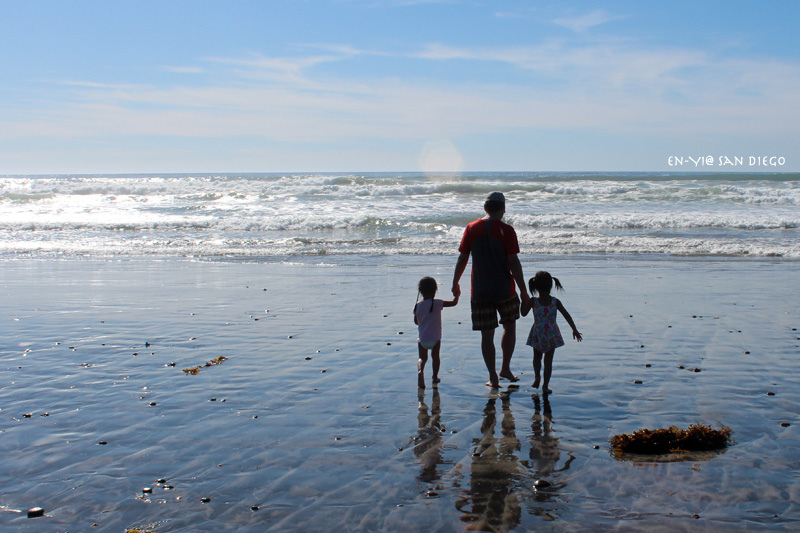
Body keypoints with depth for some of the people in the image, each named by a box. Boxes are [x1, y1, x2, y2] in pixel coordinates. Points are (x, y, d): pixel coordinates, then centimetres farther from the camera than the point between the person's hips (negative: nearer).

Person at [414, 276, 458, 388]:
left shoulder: (418, 306, 1)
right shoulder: (437, 304, -10)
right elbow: (453, 303, -7)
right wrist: (457, 294, 12)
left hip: (422, 339, 2)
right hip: (435, 338, -2)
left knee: (422, 358, 14)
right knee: (435, 356, 19)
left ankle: (420, 370, -16)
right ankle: (435, 377, 24)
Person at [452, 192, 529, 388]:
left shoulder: (472, 229, 0)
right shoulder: (506, 230, -7)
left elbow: (462, 258, 2)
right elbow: (513, 262, -11)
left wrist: (455, 284, 14)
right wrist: (523, 291, -5)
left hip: (480, 291, 1)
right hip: (504, 291, -1)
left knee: (487, 335, 6)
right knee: (509, 327, 20)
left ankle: (493, 377, 10)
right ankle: (505, 368, 20)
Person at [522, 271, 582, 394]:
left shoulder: (533, 301, -11)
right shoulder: (555, 302, -7)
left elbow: (523, 313, 2)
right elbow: (567, 316, -1)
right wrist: (575, 330, 9)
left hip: (537, 335, 0)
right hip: (552, 335, 0)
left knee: (537, 357, 22)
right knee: (548, 360, 7)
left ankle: (537, 376, 2)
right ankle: (545, 385, 6)